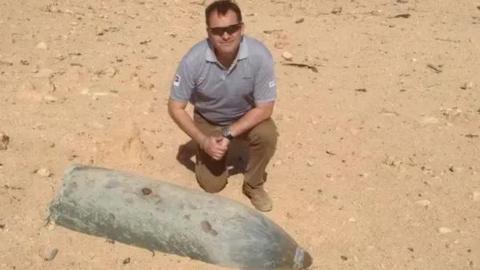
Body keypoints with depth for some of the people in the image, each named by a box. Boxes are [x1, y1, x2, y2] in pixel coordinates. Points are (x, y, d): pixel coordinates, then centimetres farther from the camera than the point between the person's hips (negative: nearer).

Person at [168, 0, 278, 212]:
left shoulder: (259, 56, -30)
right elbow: (175, 107, -18)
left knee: (267, 135, -32)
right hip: (208, 121, 0)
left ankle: (253, 184, -3)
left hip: (247, 117, 0)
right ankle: (202, 153, 29)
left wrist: (229, 135, -29)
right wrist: (203, 141, -27)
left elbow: (265, 107, -23)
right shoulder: (193, 60, -29)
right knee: (212, 185, -5)